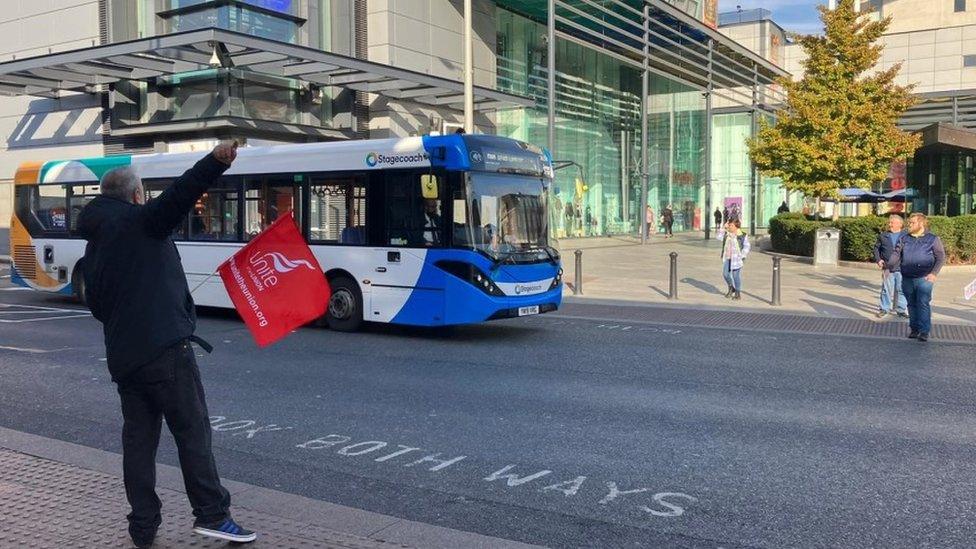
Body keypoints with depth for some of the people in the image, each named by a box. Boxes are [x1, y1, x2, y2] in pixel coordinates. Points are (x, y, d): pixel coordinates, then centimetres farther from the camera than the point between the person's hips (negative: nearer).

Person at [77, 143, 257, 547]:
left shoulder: (93, 244, 20)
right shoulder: (141, 221, -3)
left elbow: (96, 304, 24)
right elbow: (177, 195, -23)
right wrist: (216, 161, -38)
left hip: (122, 356, 8)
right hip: (164, 347, -7)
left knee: (138, 438, 10)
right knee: (192, 430, -2)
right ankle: (212, 514, -1)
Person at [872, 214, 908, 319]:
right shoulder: (883, 236, 8)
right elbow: (876, 248, 13)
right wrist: (878, 259, 0)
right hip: (887, 267, 1)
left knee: (901, 289, 5)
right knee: (886, 289, 5)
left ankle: (901, 309, 15)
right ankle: (884, 308, 14)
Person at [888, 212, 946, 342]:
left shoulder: (933, 239, 4)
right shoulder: (904, 239, 14)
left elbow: (941, 257, 1)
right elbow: (896, 254, 10)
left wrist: (934, 273, -11)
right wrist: (889, 266, -8)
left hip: (924, 278, -4)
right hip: (907, 278, 4)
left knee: (923, 304, -8)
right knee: (912, 304, 9)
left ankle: (924, 331, -4)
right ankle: (914, 328, 18)